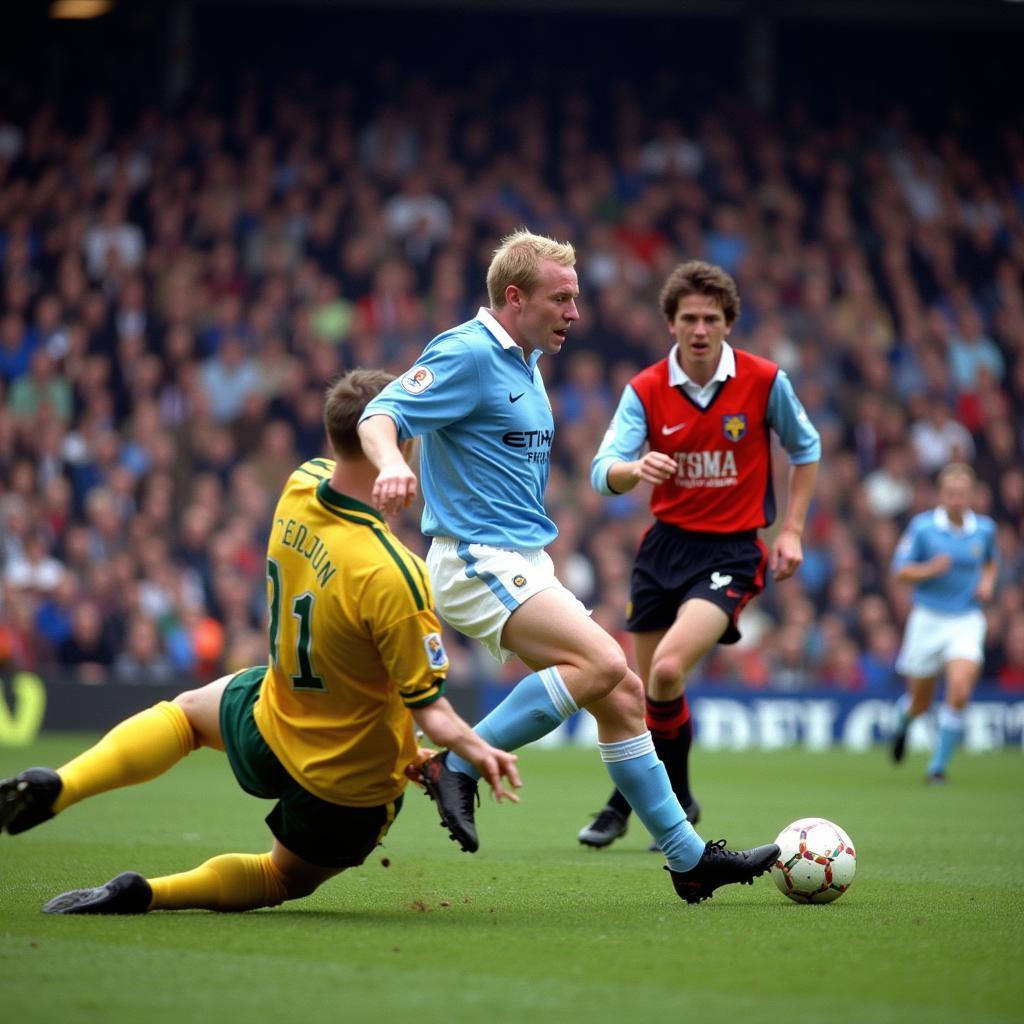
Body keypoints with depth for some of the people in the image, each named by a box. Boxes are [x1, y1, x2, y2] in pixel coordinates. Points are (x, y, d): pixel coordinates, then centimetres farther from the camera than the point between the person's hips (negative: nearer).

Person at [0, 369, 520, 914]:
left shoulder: (300, 485, -15)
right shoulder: (393, 577, -33)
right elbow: (427, 708, -26)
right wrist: (477, 749, -12)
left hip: (272, 730, 4)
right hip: (358, 780, -4)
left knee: (188, 710, 37)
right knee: (287, 880, 27)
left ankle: (55, 787, 11)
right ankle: (143, 893, 1)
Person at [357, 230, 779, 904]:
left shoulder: (525, 364, 18)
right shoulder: (467, 353, -11)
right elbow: (379, 416, -21)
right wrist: (391, 464, -42)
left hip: (526, 567, 9)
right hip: (477, 562, -9)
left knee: (621, 694, 5)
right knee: (601, 661, -26)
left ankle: (690, 858, 10)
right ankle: (459, 764, -17)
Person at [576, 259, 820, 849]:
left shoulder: (764, 381, -7)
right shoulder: (646, 390, -5)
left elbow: (805, 450, 9)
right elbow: (603, 473, -15)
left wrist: (792, 530, 1)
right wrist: (635, 470, -38)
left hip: (733, 550, -3)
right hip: (666, 543, 3)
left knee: (669, 668, -22)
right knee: (648, 685, 8)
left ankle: (636, 797, -2)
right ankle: (629, 803, 31)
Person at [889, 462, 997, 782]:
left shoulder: (985, 529, 2)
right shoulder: (922, 526, -7)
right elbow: (900, 571, -5)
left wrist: (987, 582, 1)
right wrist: (930, 569, -23)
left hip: (966, 621, 1)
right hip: (928, 620, -1)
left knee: (960, 690, -21)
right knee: (920, 702, 11)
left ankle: (939, 765, -8)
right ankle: (903, 722, 50)